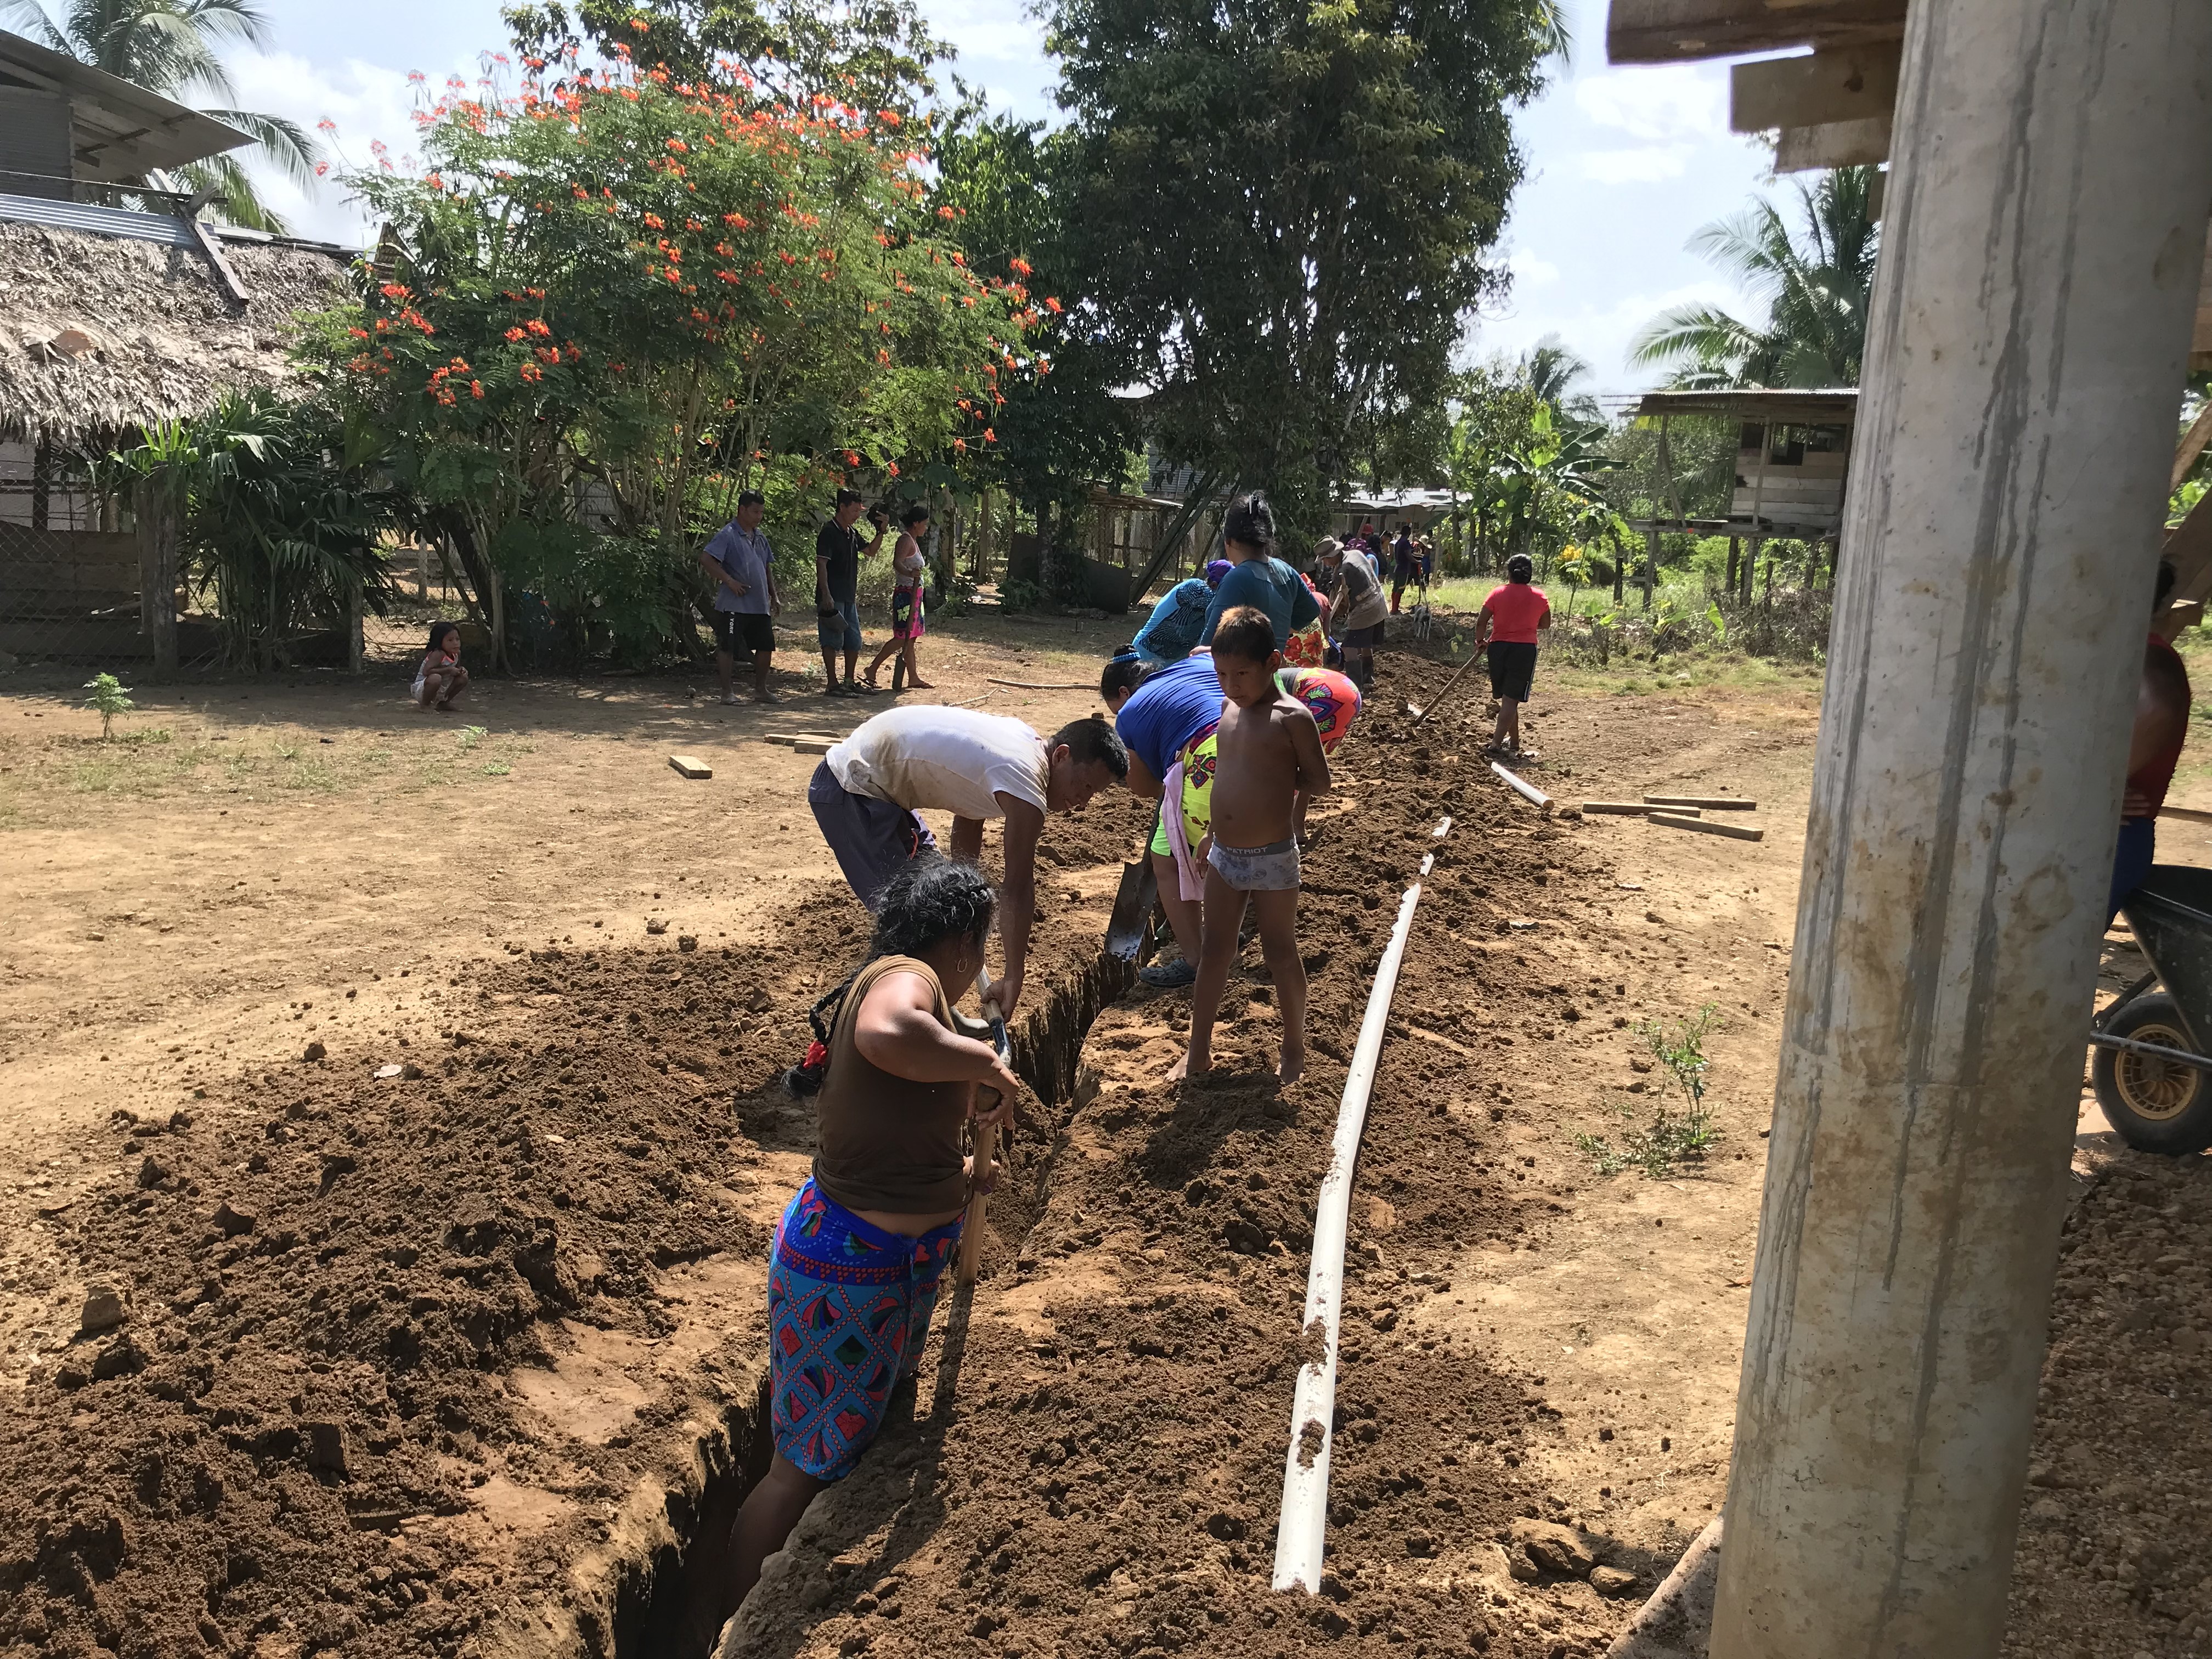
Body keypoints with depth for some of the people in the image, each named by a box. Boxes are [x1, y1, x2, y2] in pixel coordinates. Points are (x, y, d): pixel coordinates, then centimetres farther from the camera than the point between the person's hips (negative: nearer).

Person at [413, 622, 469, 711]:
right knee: (435, 678, -38)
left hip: (441, 691, 8)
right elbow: (426, 671, -36)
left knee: (463, 679, 2)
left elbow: (456, 670, 18)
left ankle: (443, 703, 17)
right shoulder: (438, 654, -26)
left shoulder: (457, 654, -1)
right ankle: (425, 705, -12)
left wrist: (461, 670, -7)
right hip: (421, 690, -8)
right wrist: (448, 670, -33)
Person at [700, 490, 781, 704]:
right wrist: (729, 581, -19)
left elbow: (768, 568, 25)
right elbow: (706, 559, -17)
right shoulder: (727, 535, -9)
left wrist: (774, 596, 18)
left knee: (766, 646, 9)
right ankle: (727, 692, 5)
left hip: (760, 606, 8)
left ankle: (760, 689, 22)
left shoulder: (759, 537, 16)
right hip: (733, 605, -8)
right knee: (727, 647, -2)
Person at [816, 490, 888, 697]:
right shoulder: (828, 532, -11)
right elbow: (821, 564, -17)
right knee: (832, 641, -5)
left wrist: (881, 531, 11)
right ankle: (832, 685, -1)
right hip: (832, 598, -9)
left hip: (849, 598, 9)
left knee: (854, 641, 13)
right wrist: (826, 595, -24)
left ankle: (850, 682, 23)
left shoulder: (852, 533, 15)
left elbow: (869, 551, 27)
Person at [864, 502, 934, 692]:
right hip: (905, 594, -10)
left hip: (913, 594, 10)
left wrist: (923, 566, 41)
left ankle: (914, 677, 15)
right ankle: (873, 669, -7)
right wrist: (910, 573, -48)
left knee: (910, 638, 12)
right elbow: (897, 563, -30)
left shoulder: (913, 541, 17)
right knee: (902, 637, -11)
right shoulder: (905, 540, -14)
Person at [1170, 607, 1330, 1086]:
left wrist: (1279, 786, -3)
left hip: (1272, 858, -6)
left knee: (1280, 954, 8)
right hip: (1224, 854, 6)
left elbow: (1318, 781, -7)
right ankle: (1199, 1050, 22)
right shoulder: (1228, 709, 5)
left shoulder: (1291, 717, -14)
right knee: (1213, 951, 12)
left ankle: (1294, 1050, 25)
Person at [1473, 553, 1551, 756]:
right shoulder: (1539, 597, 0)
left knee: (1507, 696, 16)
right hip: (1525, 648, -2)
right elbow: (1546, 624, 11)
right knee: (1512, 698, -3)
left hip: (1499, 647, 2)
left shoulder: (1497, 594, -2)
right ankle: (1497, 742, -13)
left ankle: (1514, 741, 26)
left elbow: (1481, 621, -3)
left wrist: (1480, 641, 15)